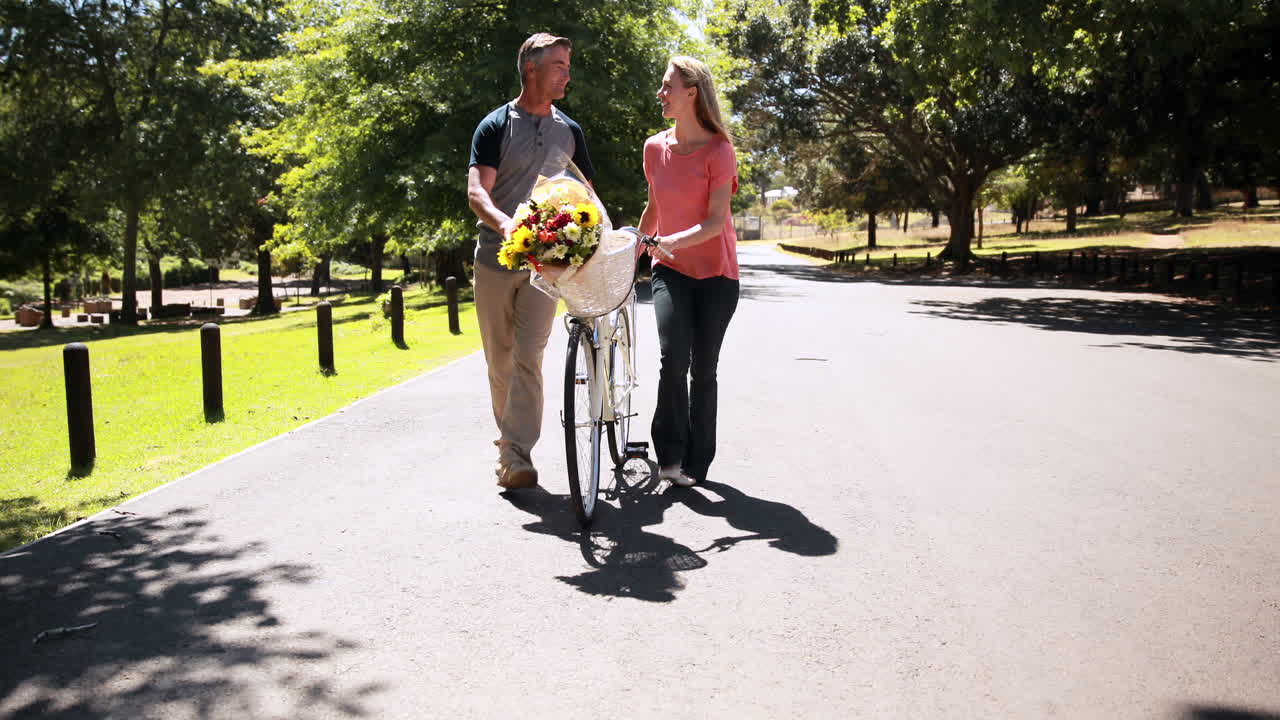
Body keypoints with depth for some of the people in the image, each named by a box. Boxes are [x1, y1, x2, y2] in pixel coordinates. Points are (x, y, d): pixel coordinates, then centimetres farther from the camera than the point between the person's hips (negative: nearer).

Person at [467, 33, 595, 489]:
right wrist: (505, 223, -34)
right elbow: (476, 193, -13)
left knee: (529, 358, -10)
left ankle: (516, 454, -11)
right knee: (499, 360, 8)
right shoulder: (496, 126, -1)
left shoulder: (569, 131, 11)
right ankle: (509, 440, 25)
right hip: (495, 259, -1)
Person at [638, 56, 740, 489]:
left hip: (715, 273, -2)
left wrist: (672, 241, -31)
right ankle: (669, 454, -6)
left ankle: (696, 463, 15)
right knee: (673, 357, -19)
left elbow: (716, 221, -17)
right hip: (670, 271, 2)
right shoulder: (655, 148, 3)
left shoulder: (718, 150, -10)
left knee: (703, 370, 3)